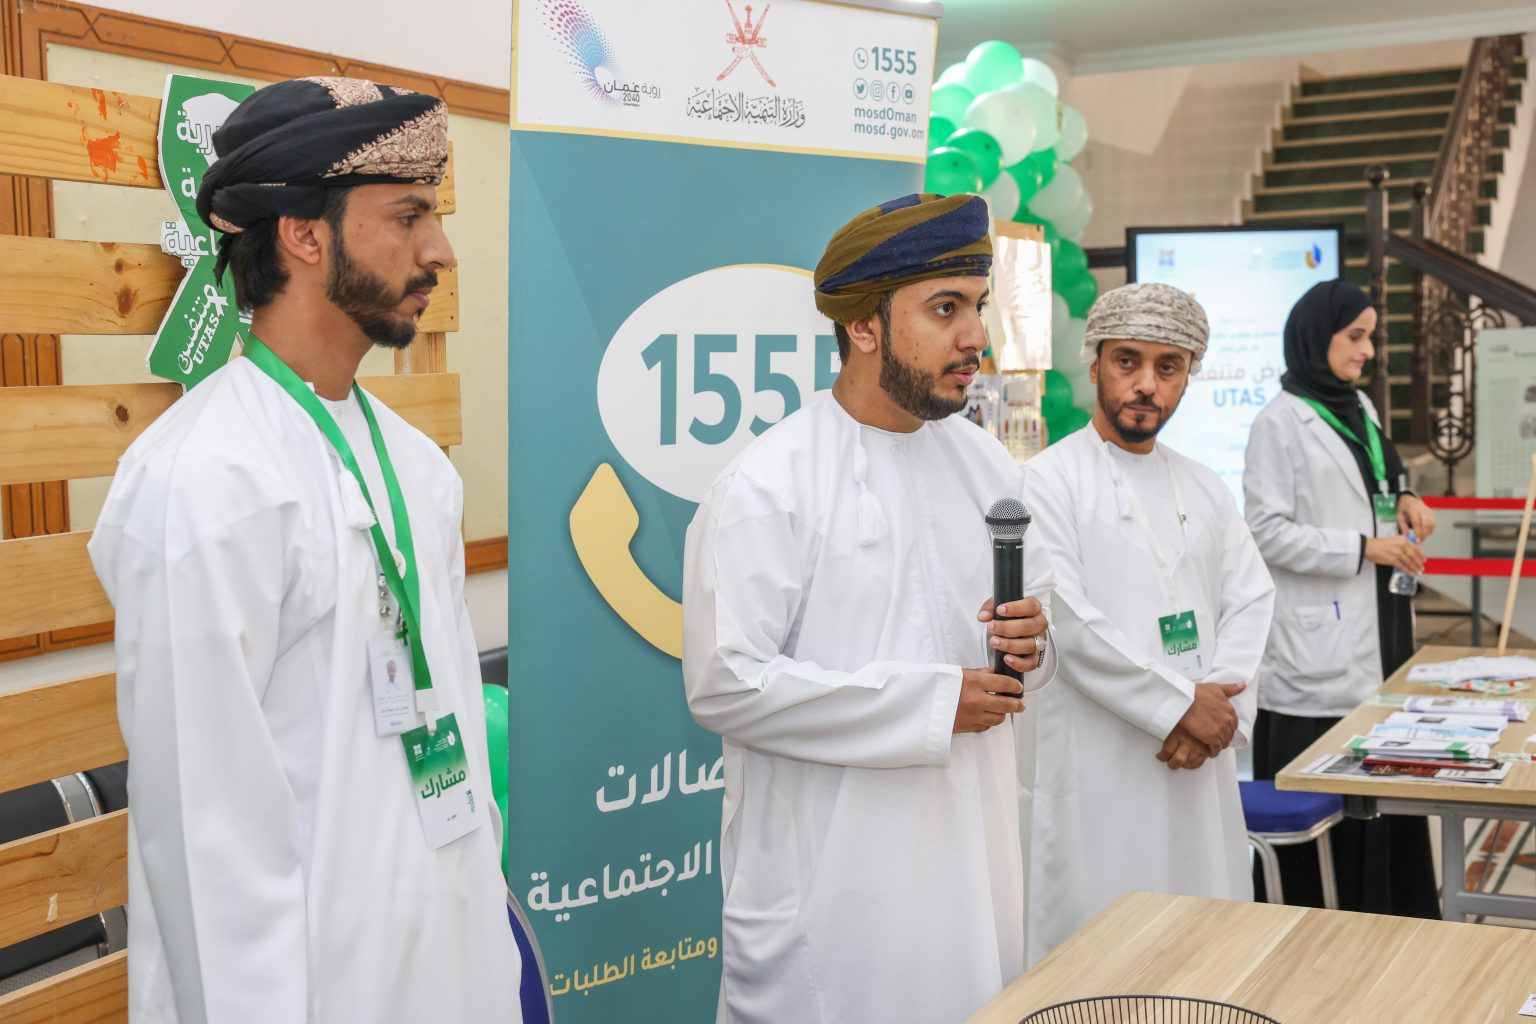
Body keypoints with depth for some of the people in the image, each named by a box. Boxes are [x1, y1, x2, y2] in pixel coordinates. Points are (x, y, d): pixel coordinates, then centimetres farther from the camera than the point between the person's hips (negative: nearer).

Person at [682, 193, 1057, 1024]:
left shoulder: (984, 463, 8)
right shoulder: (766, 487, -15)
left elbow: (1044, 602, 18)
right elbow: (725, 684, -21)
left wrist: (1034, 638, -8)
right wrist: (931, 704, -20)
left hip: (969, 858, 7)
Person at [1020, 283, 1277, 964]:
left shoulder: (1205, 490, 16)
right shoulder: (1049, 480, -5)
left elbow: (1250, 599, 8)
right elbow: (1066, 620, -14)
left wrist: (1220, 710, -8)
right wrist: (1180, 704, -12)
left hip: (1198, 762, 6)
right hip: (1096, 765, -6)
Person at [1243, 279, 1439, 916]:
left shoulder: (1360, 409, 14)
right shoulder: (1280, 422, -9)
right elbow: (1267, 532, -14)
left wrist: (1403, 501, 6)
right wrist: (1364, 548, -16)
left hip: (1378, 632, 8)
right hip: (1319, 643, -7)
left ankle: (1403, 919, 18)